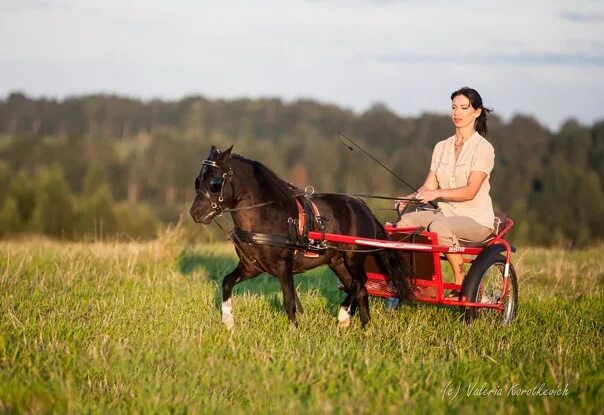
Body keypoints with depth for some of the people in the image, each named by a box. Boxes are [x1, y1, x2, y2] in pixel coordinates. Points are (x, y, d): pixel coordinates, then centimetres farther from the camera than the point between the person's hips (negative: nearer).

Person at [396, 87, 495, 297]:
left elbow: (470, 191, -16)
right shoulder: (441, 147, 13)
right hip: (445, 213, 6)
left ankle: (461, 282, -22)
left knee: (439, 226, -36)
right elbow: (429, 186, 8)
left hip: (476, 219, -6)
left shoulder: (483, 148, -6)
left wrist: (438, 193, -29)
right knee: (405, 221, -21)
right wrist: (410, 197, -13)